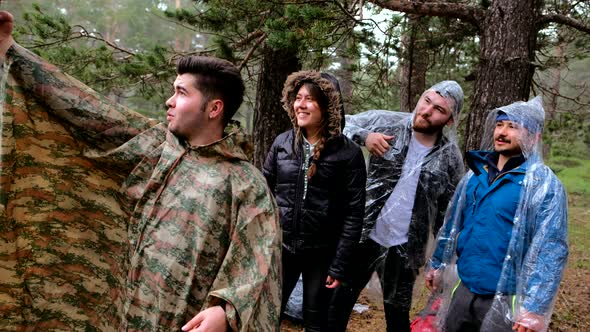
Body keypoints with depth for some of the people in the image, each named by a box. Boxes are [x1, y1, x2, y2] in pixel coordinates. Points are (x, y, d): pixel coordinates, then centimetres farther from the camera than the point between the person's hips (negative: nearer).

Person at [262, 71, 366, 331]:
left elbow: (354, 213, -9)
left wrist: (340, 265, -11)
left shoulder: (348, 152, -9)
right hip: (280, 246, 3)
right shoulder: (282, 143, 0)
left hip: (322, 252, -2)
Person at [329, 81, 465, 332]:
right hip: (364, 236, 0)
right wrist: (363, 136, -19)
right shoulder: (387, 123, -7)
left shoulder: (450, 159, -4)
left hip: (405, 248, 0)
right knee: (341, 297, 13)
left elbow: (447, 210, 5)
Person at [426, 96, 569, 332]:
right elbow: (453, 224, 14)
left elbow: (552, 250, -17)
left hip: (505, 300, -5)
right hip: (464, 288, 5)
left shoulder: (544, 185, -12)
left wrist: (536, 307, -21)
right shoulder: (476, 173, 5)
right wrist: (437, 265, 17)